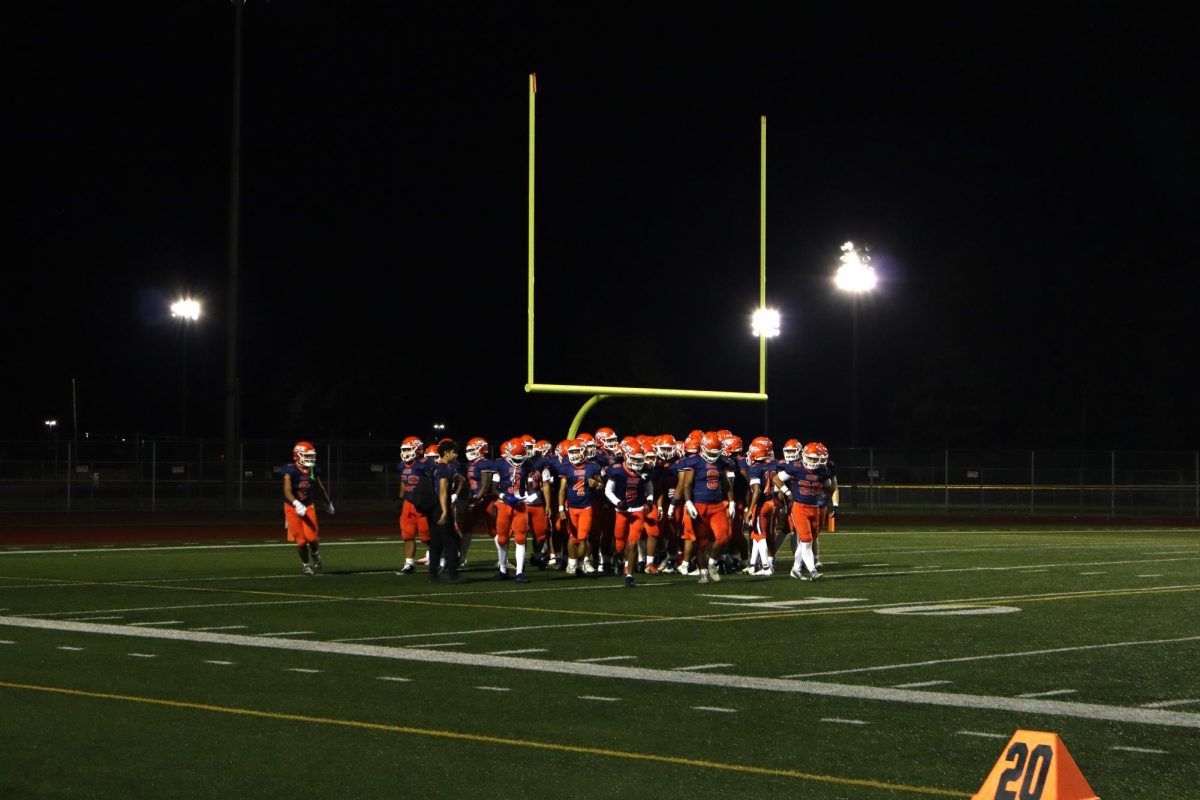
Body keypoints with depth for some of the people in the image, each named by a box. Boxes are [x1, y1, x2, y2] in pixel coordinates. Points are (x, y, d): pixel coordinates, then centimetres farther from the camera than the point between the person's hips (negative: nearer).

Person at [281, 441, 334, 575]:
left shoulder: (313, 470, -2)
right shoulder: (291, 470, -18)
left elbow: (320, 487, 15)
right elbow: (287, 491, -28)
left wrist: (328, 503, 27)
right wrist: (296, 503, -45)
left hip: (308, 507, 3)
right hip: (292, 508, -3)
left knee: (312, 537, -12)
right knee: (301, 540, -3)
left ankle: (315, 555, 21)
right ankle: (306, 565, 19)